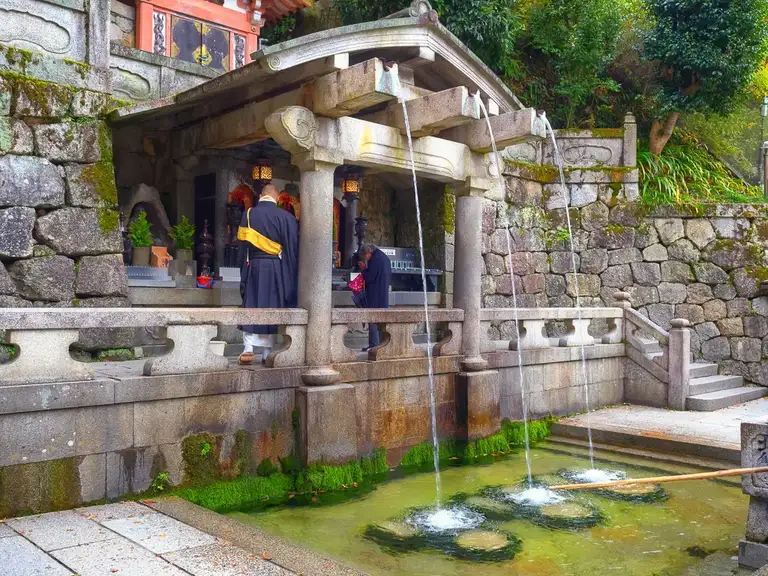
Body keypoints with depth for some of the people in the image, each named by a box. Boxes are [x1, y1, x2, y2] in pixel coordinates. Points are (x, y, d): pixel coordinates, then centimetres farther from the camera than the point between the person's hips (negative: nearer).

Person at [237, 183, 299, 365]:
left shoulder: (248, 214, 2)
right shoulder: (286, 217, -4)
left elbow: (243, 244, 6)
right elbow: (292, 249, -2)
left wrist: (244, 272, 14)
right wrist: (289, 274, 5)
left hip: (253, 267, 1)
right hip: (276, 269, -1)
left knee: (250, 307, 7)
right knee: (271, 308, 6)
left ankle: (248, 348, -4)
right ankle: (267, 352, 9)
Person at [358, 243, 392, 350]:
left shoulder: (374, 260, -15)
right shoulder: (385, 258, 14)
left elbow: (369, 278, -18)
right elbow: (389, 277, 19)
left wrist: (364, 269, -3)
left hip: (374, 295, -9)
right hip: (384, 294, 9)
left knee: (373, 320, -4)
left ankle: (373, 344, -4)